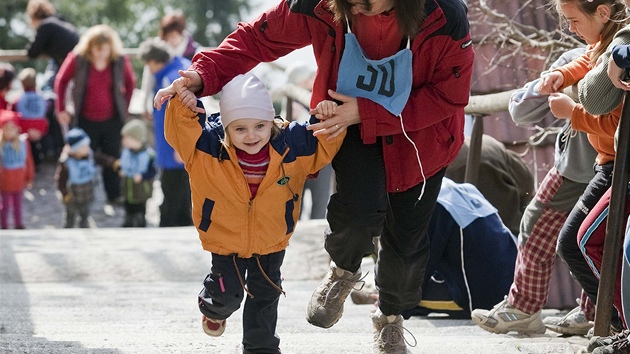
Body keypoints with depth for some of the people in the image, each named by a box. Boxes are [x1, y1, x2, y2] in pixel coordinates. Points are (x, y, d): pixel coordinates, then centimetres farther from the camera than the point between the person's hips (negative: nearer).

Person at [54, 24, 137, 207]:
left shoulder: (121, 61, -11)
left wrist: (124, 107, 6)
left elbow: (130, 83, 9)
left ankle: (114, 196, 21)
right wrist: (60, 109, 1)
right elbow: (61, 81, 0)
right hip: (85, 120, -1)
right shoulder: (77, 59, -15)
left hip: (112, 120, 1)